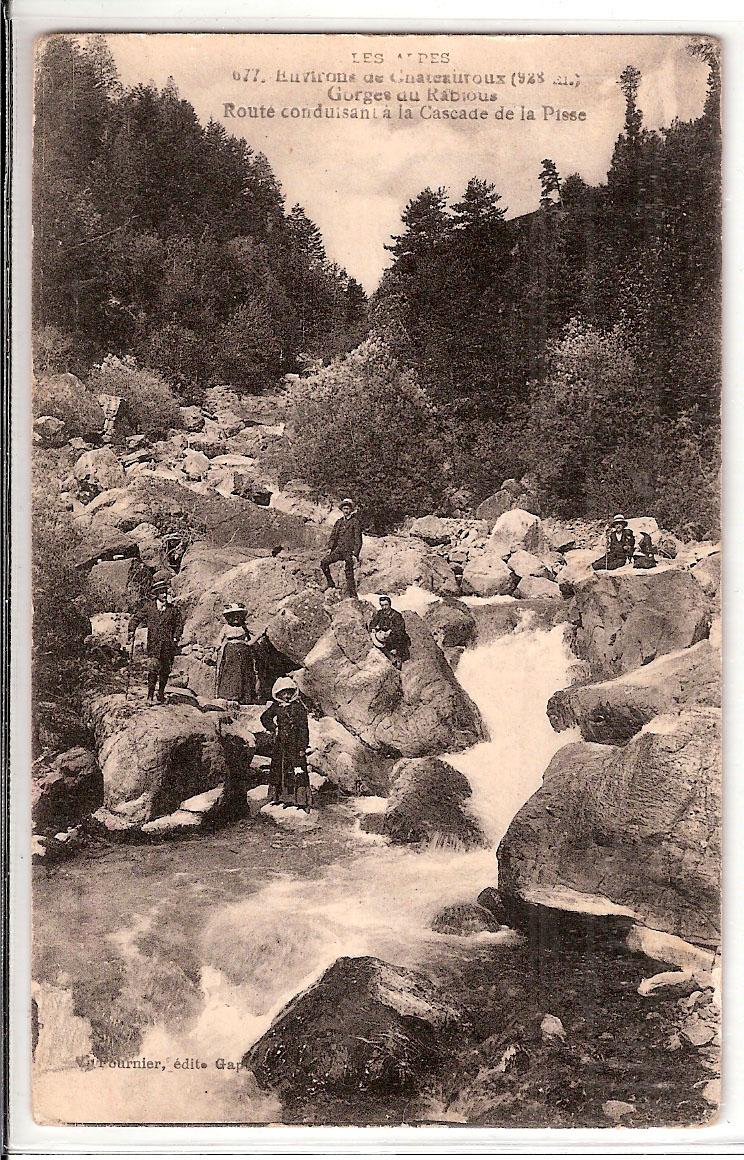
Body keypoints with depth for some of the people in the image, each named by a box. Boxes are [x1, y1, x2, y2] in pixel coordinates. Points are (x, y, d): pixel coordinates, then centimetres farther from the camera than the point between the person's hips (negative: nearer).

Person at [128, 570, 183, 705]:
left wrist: (175, 638, 1)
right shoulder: (149, 606, 5)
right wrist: (132, 630, 1)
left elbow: (179, 624, 10)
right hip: (153, 644, -1)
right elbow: (136, 617, 12)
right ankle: (150, 696, -4)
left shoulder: (174, 608, 5)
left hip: (168, 644, 1)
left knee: (165, 671, 8)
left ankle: (161, 693, 23)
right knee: (152, 669, -8)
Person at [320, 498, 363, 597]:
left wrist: (355, 554, -13)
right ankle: (330, 583, -2)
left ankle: (353, 595, 2)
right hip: (339, 550, 5)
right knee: (324, 562, -13)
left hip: (349, 552, -5)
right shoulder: (338, 522, 16)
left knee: (349, 574, -4)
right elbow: (333, 536, 18)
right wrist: (330, 548, 1)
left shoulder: (355, 522, -1)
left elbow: (358, 540, -5)